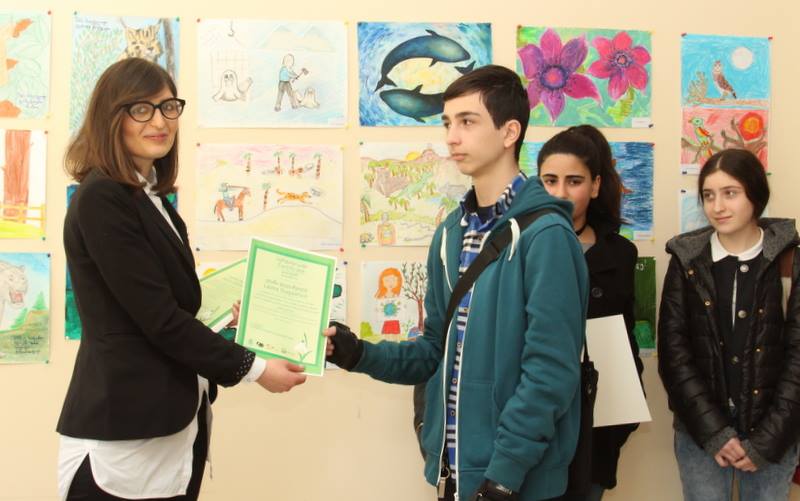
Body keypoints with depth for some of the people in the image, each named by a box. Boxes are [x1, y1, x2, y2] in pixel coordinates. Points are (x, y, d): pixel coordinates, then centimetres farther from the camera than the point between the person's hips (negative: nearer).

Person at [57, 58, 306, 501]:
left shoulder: (149, 197, 13)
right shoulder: (101, 199, -15)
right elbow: (158, 317, -18)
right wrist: (252, 368, -13)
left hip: (170, 422, 9)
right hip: (125, 429, -9)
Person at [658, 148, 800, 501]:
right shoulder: (687, 260, -2)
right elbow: (673, 351, -4)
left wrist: (765, 440, -11)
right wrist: (714, 431, -11)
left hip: (771, 433, 0)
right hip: (700, 431, 1)